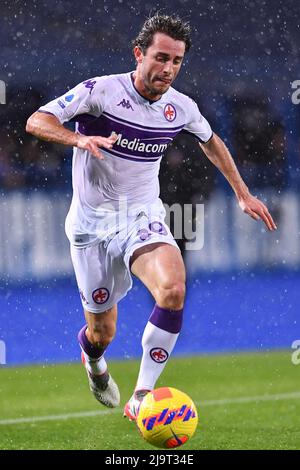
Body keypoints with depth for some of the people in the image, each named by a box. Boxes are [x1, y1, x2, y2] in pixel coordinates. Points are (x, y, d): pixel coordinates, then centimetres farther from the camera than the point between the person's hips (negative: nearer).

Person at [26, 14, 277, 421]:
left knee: (173, 288, -30)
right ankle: (92, 358, 47)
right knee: (102, 333, 5)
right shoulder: (101, 91, -15)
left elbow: (210, 140, 21)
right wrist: (79, 139, -41)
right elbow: (37, 121, -22)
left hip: (144, 218, 2)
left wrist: (243, 194, 21)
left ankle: (142, 399, -21)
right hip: (93, 223, -2)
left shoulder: (181, 107, -2)